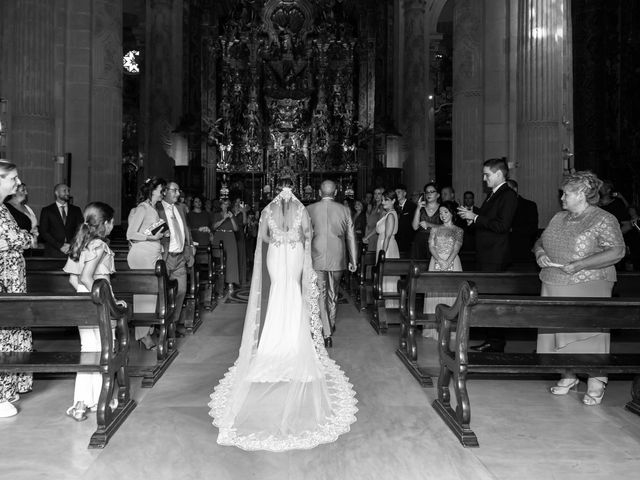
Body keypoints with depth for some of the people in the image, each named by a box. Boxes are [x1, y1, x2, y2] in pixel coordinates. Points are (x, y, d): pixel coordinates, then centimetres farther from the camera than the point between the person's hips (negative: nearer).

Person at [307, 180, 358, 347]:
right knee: (333, 294, 18)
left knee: (320, 295, 3)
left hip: (316, 259, -1)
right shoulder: (345, 210, -2)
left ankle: (326, 333, -2)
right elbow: (351, 237, 3)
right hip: (337, 259, 2)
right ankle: (331, 326, 35)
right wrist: (353, 260, 11)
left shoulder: (309, 210, -3)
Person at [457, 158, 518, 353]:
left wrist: (475, 217, -17)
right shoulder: (493, 194, 18)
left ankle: (496, 343, 6)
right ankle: (491, 340, 21)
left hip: (495, 258, -9)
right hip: (485, 256, 9)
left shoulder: (508, 195, -11)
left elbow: (502, 226, -21)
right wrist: (471, 217, 4)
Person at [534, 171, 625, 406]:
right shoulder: (558, 218, 14)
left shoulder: (603, 220, -7)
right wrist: (540, 254, -1)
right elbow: (540, 241, 23)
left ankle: (596, 383, 13)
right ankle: (569, 375, 24)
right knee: (559, 330, 9)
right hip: (554, 288, 6)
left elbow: (617, 251, -17)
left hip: (587, 289, -6)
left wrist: (579, 265, -22)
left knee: (590, 333, 0)